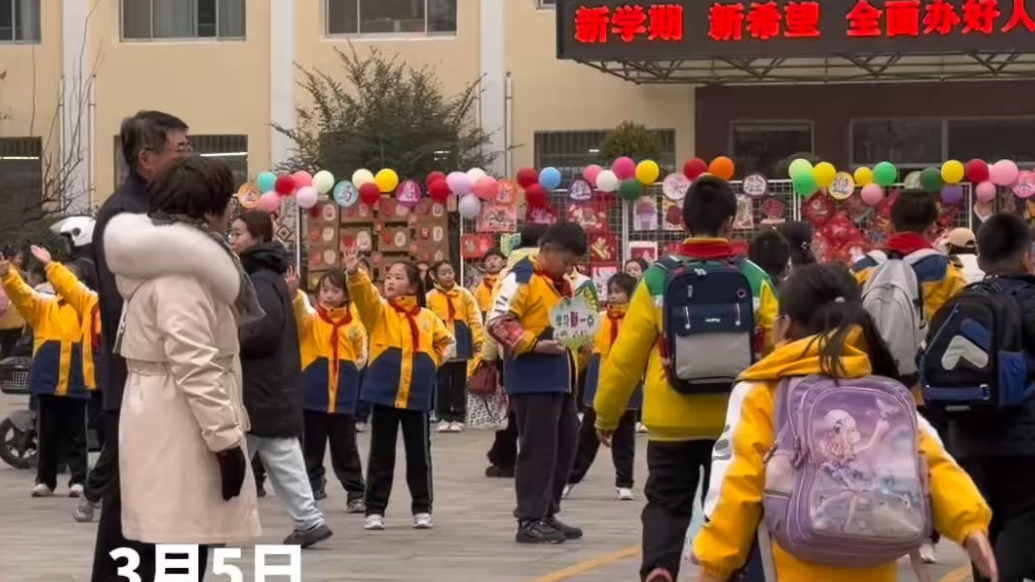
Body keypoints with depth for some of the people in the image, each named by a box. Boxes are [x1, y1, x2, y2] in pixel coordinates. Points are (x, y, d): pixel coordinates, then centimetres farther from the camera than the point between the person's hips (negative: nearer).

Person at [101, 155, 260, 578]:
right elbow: (194, 362, -23)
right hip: (180, 425, -11)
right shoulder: (181, 266, -17)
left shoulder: (167, 255, 16)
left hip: (168, 421, 11)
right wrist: (226, 438, -22)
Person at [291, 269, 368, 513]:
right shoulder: (310, 319, -2)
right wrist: (294, 294, -45)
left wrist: (349, 369, 1)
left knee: (345, 448, 7)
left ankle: (356, 494, 13)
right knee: (312, 446, 7)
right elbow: (299, 312, -26)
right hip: (313, 395, -1)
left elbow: (361, 355, 16)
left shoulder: (354, 323, 4)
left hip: (343, 397, 1)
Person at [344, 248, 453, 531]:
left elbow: (444, 341, 21)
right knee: (381, 455, 4)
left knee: (419, 455, 7)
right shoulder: (378, 311, 0)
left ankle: (422, 509, 16)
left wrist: (429, 362, 7)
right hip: (385, 394, -1)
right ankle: (375, 510, 8)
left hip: (417, 396, 1)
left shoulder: (427, 317, 6)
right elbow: (363, 294, -20)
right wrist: (354, 274, -39)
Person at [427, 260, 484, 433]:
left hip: (460, 346, 1)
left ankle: (458, 418, 15)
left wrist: (478, 342, -5)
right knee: (442, 383, 5)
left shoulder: (465, 294, 1)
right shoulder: (430, 297, -3)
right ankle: (444, 418, 13)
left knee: (459, 384, 8)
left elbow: (475, 319, 0)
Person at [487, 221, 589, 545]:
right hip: (532, 380, -10)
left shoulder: (561, 283, 19)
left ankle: (547, 514, 20)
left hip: (559, 379, 10)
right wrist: (534, 345, -24)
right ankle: (530, 521, -3)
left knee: (565, 444, 12)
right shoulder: (522, 278, -10)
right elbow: (497, 322, -17)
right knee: (539, 448, -8)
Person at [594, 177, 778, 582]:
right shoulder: (754, 280, -4)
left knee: (667, 503, 11)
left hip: (672, 420, 0)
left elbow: (626, 354, -3)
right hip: (734, 419, 0)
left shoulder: (658, 279, -6)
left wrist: (606, 412, 11)